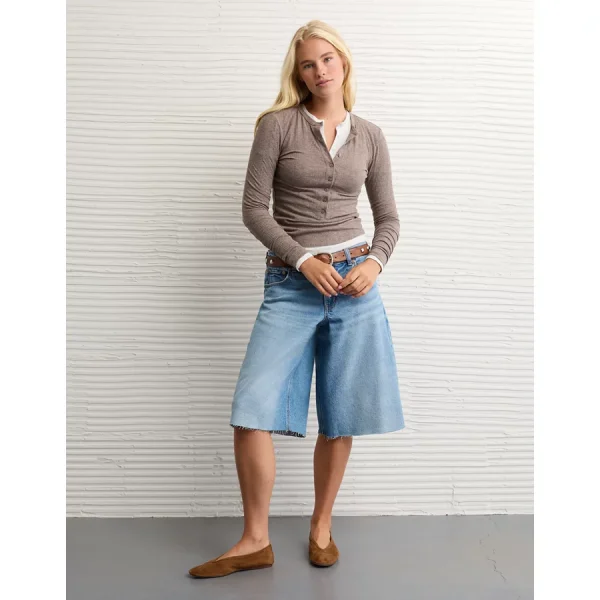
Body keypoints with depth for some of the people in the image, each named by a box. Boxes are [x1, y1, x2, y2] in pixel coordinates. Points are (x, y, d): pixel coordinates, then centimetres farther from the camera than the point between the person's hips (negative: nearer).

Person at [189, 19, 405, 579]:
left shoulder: (369, 135, 10)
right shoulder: (277, 125, 1)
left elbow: (389, 217, 13)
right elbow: (254, 208, -2)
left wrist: (374, 262, -6)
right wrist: (304, 260, -12)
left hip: (354, 282, 2)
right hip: (290, 283, -2)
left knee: (340, 419, 6)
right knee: (251, 414, -9)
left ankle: (321, 526, 26)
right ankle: (256, 540, 9)